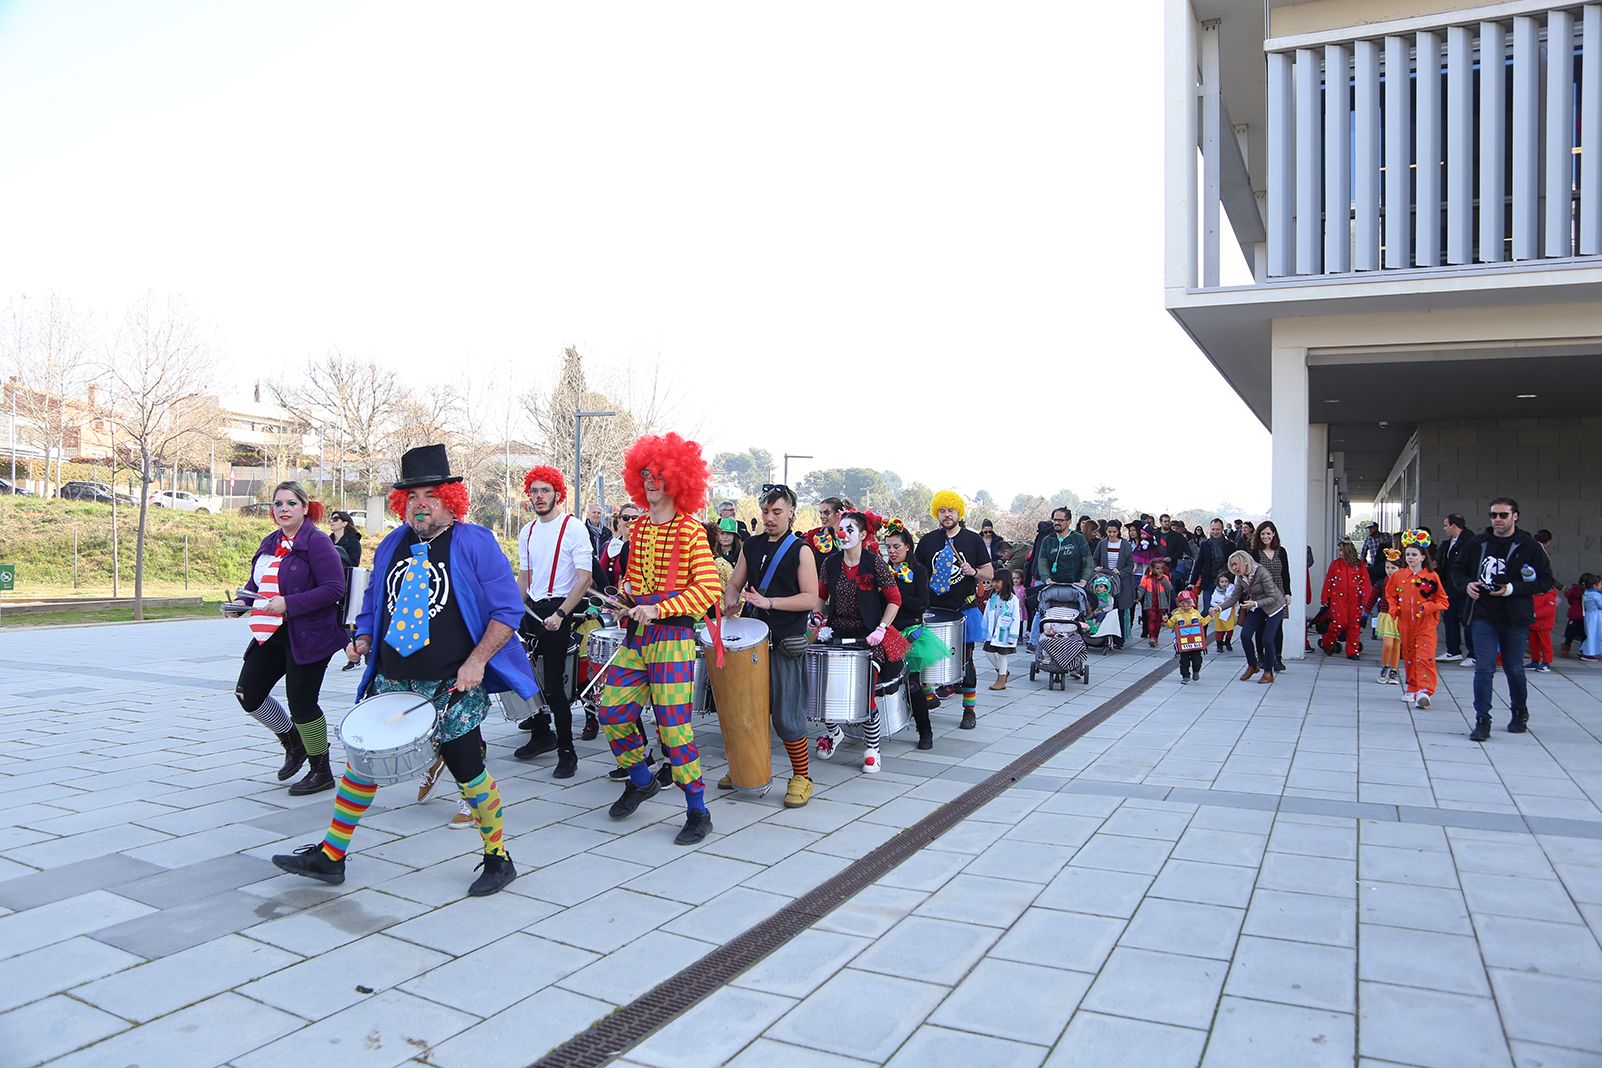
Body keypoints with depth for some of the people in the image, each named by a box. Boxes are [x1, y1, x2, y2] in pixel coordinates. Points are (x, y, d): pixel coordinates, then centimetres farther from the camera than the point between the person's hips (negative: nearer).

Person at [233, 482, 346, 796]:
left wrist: (288, 603, -24)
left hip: (308, 637, -8)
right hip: (272, 634, 8)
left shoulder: (317, 542, -13)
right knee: (248, 693, 8)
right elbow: (256, 582, 22)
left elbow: (334, 589, -20)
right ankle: (294, 744, 31)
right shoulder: (269, 543, 12)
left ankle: (321, 772, 14)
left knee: (301, 702, -4)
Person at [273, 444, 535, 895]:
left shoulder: (474, 542, -8)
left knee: (467, 771, 1)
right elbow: (373, 606, 23)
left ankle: (498, 859, 18)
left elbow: (508, 609, -10)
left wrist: (477, 661, -19)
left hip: (453, 686, -5)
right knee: (363, 759, 10)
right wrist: (363, 639, 3)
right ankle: (330, 855, 25)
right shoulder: (391, 546, 10)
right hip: (392, 681, 6)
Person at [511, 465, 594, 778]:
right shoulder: (527, 531, 12)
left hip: (559, 610, -6)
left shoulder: (573, 528, -9)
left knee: (554, 682, -8)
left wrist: (560, 615, -22)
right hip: (532, 610, 6)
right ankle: (541, 735, 29)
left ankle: (566, 751, 2)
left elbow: (584, 578, -15)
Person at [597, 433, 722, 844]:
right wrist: (626, 589, 3)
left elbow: (709, 589, -15)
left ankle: (698, 812, 7)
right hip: (636, 635, 7)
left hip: (673, 635, -7)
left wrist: (658, 609, -20)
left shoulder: (691, 531, -8)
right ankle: (641, 781, 31)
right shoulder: (639, 526, 12)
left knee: (673, 724, -6)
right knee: (611, 710, 7)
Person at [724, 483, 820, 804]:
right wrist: (731, 600, -8)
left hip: (786, 642, -5)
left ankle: (802, 778, 12)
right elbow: (735, 583, 15)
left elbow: (810, 599, -11)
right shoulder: (752, 546, 11)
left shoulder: (801, 550, -5)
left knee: (786, 714, -3)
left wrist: (769, 602, -20)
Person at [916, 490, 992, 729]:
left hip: (964, 609, -1)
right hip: (933, 610, 2)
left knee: (965, 661, 3)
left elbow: (989, 572, 4)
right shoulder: (927, 541, 5)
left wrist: (973, 572, -16)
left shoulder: (973, 540, 2)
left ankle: (970, 710, 12)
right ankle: (927, 696, 25)